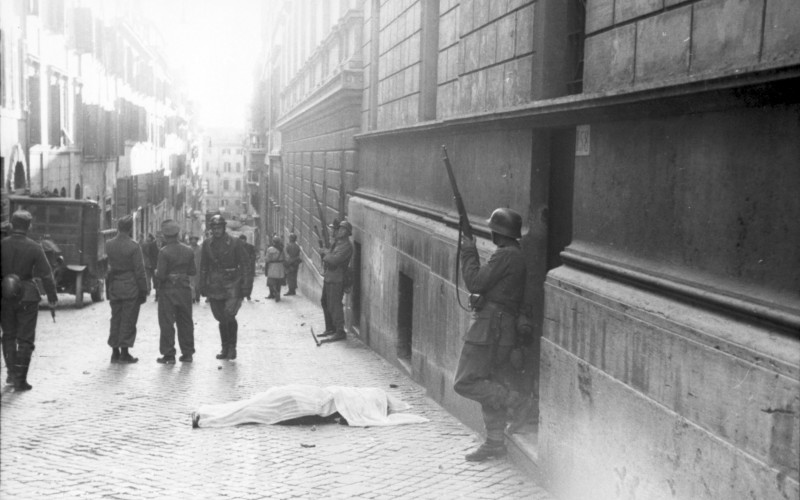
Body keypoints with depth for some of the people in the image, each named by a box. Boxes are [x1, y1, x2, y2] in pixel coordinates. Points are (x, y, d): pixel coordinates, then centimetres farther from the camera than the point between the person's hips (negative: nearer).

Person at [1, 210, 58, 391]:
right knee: (25, 339, 4)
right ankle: (20, 379, 3)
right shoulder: (34, 247, -10)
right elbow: (46, 274, -8)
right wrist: (52, 297, 2)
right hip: (27, 296, -2)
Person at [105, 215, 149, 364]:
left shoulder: (109, 245, 1)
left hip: (114, 287, 5)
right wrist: (144, 290, -6)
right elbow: (140, 271, -12)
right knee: (128, 321, 2)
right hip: (131, 288, -5)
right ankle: (124, 353, 4)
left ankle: (115, 352, 17)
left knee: (115, 319, 13)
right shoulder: (133, 247, -14)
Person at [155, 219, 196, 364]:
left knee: (167, 323, 2)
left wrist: (156, 272, 5)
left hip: (168, 290, -5)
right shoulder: (188, 251, 2)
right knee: (185, 322, 13)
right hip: (185, 289, 5)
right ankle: (187, 353, 17)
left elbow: (161, 275, -16)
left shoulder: (164, 252, -13)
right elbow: (193, 271, 5)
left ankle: (168, 355, 3)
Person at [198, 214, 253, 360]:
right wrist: (203, 285, 11)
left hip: (232, 284, -4)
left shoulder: (234, 243, -4)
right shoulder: (207, 244, 7)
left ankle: (232, 347, 0)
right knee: (221, 319, 9)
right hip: (215, 285, 4)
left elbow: (245, 264, -3)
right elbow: (204, 266, 14)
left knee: (229, 316, -15)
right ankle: (225, 348, 20)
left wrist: (246, 285, -8)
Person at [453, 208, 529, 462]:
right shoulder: (518, 255, 14)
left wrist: (469, 252, -6)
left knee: (465, 382, -6)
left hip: (490, 326, -10)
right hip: (504, 327, 10)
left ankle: (514, 402, -8)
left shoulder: (505, 255, -16)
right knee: (491, 385, 13)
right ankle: (495, 443, 17)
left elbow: (475, 283, -16)